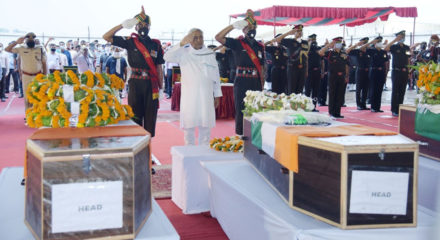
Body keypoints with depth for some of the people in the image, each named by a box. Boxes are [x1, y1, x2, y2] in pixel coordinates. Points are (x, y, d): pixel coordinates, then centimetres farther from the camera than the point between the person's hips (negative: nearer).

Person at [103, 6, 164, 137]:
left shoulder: (156, 45, 10)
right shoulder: (130, 42, 6)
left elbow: (159, 68, 10)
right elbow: (106, 37, 0)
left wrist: (161, 87, 5)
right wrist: (123, 25, -8)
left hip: (151, 84, 1)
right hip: (135, 83, -1)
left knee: (150, 116, 3)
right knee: (135, 116, 1)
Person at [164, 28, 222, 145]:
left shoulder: (210, 53, 10)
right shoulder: (183, 53, 4)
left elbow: (216, 75, 12)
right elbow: (167, 57, -13)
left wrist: (217, 95, 10)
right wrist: (181, 44, -21)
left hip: (206, 96, 2)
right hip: (189, 96, -1)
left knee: (205, 125, 5)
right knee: (188, 126, 3)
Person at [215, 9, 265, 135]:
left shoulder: (260, 46, 13)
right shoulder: (237, 43, 0)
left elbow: (261, 67, 15)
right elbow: (218, 37, -13)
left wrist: (262, 85, 11)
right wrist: (233, 25, -18)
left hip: (256, 83, 4)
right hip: (241, 82, -4)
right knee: (241, 112, -2)